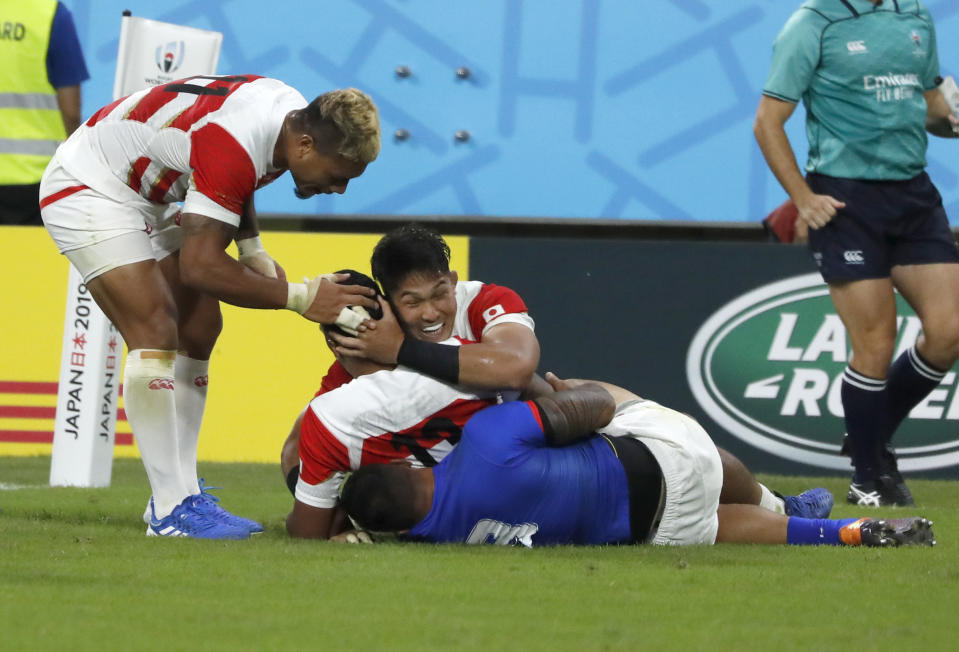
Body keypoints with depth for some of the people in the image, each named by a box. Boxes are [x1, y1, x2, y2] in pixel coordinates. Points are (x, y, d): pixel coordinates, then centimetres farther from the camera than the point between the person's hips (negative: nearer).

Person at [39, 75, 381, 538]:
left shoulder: (295, 113, -7)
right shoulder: (235, 147, -36)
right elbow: (199, 266, -34)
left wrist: (252, 249, 2)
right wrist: (300, 298, -29)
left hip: (146, 197, 10)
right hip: (85, 189, -10)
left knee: (198, 330, 5)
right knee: (155, 331, -20)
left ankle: (180, 496, 7)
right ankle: (170, 510, -21)